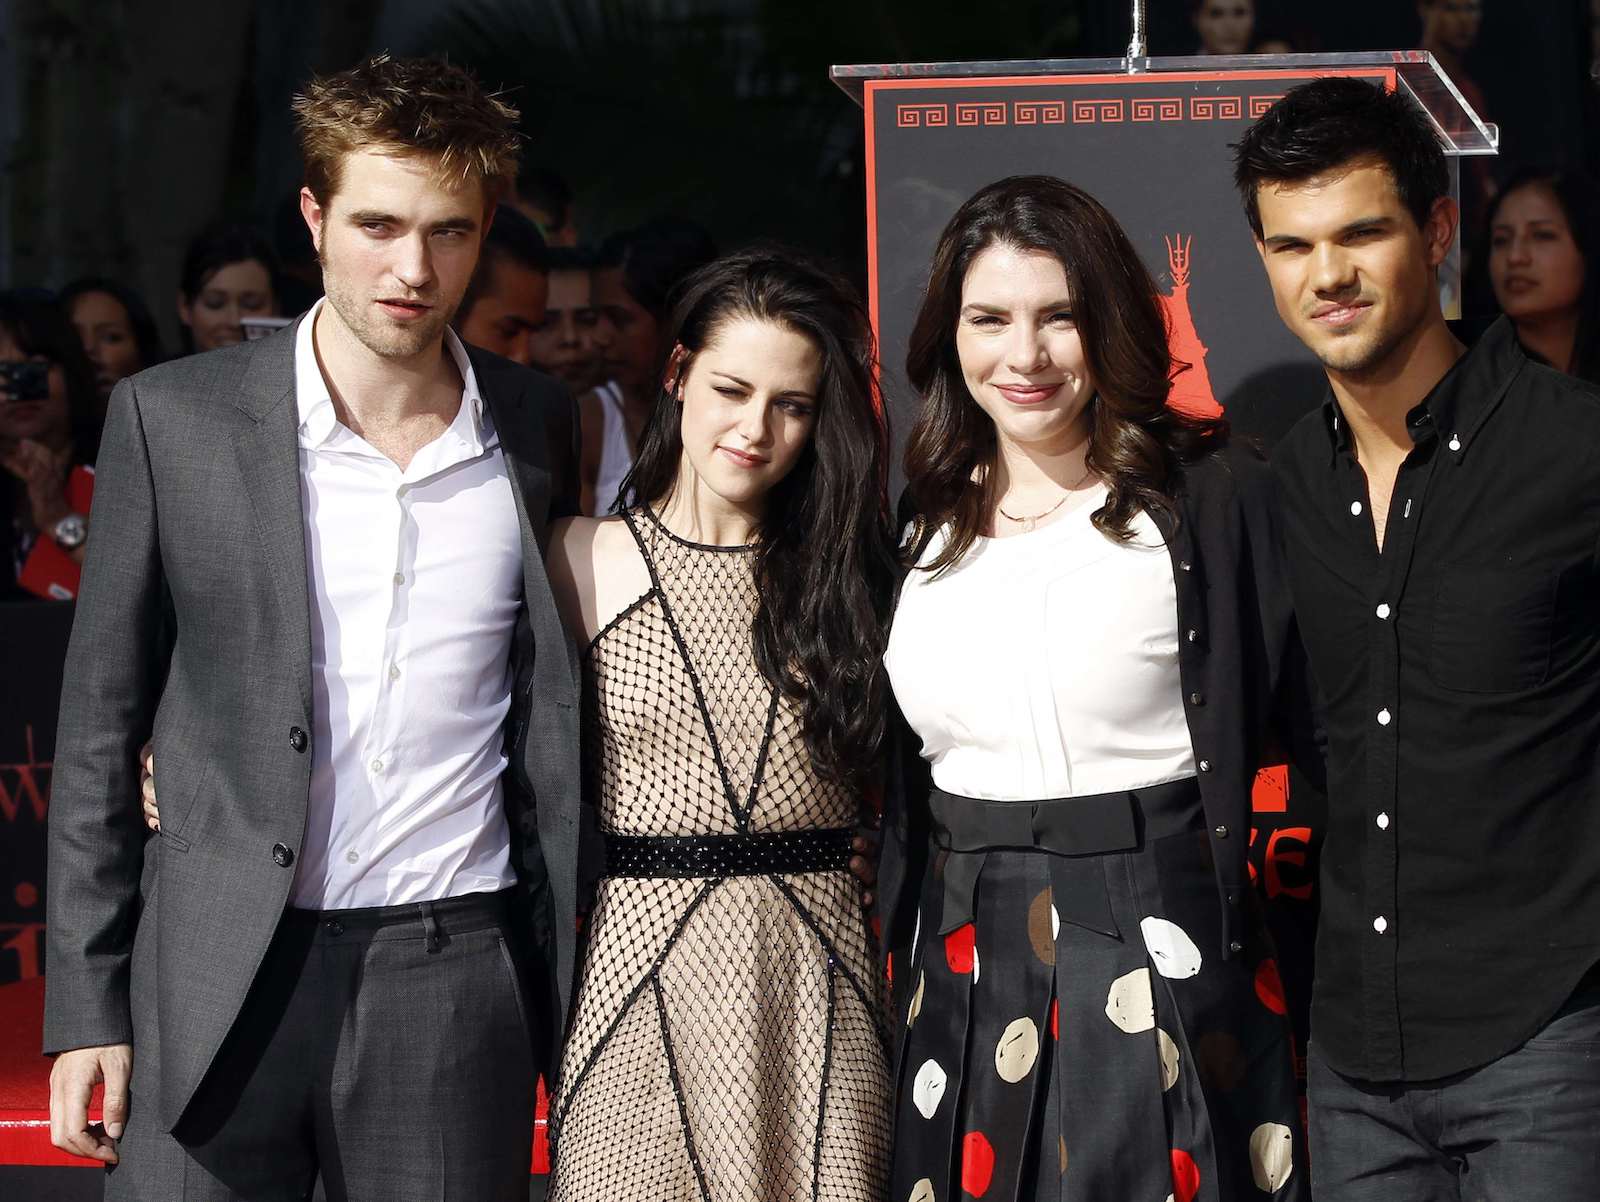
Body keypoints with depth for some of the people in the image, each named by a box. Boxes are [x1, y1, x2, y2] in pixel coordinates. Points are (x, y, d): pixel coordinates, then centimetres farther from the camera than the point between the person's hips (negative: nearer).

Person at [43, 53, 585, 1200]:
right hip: (213, 991, -1)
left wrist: (575, 995, 9)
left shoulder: (541, 429, 6)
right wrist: (87, 1007, -1)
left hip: (454, 984, 1)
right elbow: (99, 731, 3)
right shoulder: (173, 418, 0)